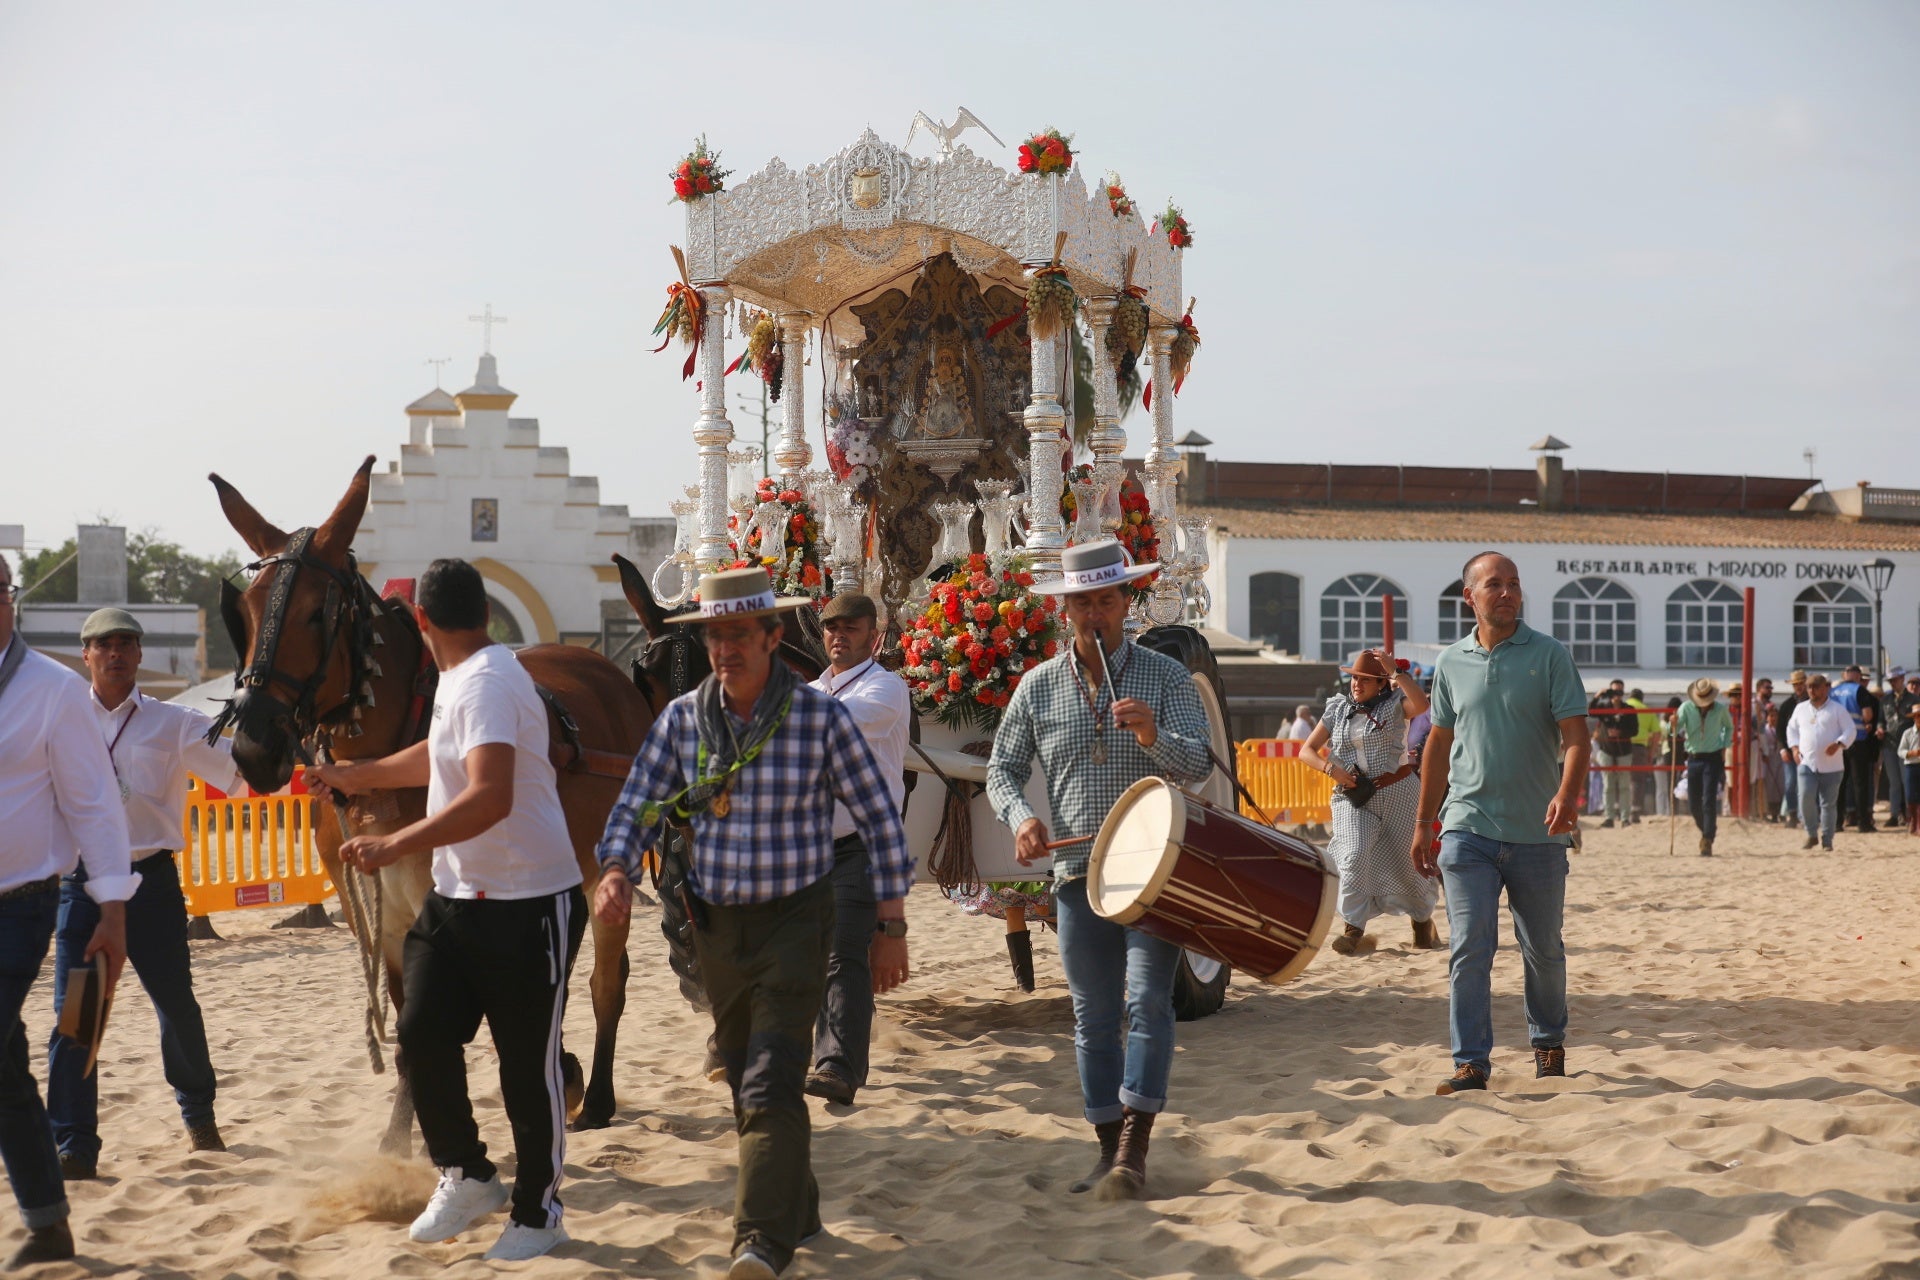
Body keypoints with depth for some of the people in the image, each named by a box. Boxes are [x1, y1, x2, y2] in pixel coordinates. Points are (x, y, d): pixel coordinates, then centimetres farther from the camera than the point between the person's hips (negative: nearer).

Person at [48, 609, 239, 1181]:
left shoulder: (174, 724, 3)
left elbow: (240, 770, -5)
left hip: (151, 878, 0)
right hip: (82, 880, 1)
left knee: (177, 1003, 8)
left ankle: (198, 1113, 32)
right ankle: (74, 1148, 4)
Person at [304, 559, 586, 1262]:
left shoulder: (486, 684, -20)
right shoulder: (459, 680, 11)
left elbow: (490, 796, -34)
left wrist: (396, 845, -34)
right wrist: (355, 775, 39)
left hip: (528, 902, -9)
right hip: (456, 899, 9)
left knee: (528, 1062, 2)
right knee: (421, 1033, 3)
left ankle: (537, 1209, 17)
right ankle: (466, 1176, 21)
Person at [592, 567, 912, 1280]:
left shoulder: (821, 717, -12)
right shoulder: (682, 718, -2)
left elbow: (880, 821, -5)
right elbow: (637, 808, 2)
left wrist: (891, 927, -5)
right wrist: (616, 871, -19)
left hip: (795, 920, -5)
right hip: (715, 925, 5)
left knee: (771, 1085, -14)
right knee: (743, 1081, 16)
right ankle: (798, 1212, 34)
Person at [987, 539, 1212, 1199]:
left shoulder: (1165, 677, 0)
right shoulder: (1039, 686, 6)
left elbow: (1199, 764, -9)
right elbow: (1002, 767, 11)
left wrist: (1152, 735, -29)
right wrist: (1021, 817, -9)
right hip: (1078, 874, 3)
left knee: (1147, 1003, -12)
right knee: (1094, 1018, 8)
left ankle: (1134, 1152, -9)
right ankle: (1109, 1150, 17)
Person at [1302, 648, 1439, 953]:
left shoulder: (1393, 703, -2)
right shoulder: (1337, 709, 8)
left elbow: (1421, 705, -26)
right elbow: (1307, 751, 10)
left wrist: (1396, 671, -21)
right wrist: (1331, 768, -9)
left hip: (1397, 793, -2)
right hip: (1352, 799, 2)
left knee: (1405, 861, 6)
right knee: (1354, 856, -20)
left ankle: (1423, 920, 32)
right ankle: (1353, 928, -16)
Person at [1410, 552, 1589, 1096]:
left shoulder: (1549, 655, -1)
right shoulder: (1451, 662, 8)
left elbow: (1575, 735, -7)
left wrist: (1567, 795, -26)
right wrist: (1422, 824, 16)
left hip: (1537, 832, -1)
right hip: (1467, 828, 1)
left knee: (1543, 951, 13)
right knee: (1469, 949, -7)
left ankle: (1548, 1042, 34)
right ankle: (1471, 1062, -1)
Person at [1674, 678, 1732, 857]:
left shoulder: (1721, 708, -5)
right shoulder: (1686, 707, -6)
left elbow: (1729, 727, 14)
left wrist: (1725, 747, 2)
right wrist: (1674, 724, -33)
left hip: (1714, 758, -2)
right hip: (1694, 758, 2)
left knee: (1709, 801, -11)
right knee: (1693, 803, 6)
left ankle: (1708, 842, -8)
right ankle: (1706, 830, 31)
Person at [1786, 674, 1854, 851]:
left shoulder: (1837, 709, 1)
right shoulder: (1801, 708, 13)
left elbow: (1850, 731, -3)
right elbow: (1792, 729, 22)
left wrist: (1838, 744, -20)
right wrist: (1794, 747, 6)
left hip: (1831, 765, -2)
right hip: (1806, 762, 2)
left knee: (1829, 803, 2)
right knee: (1806, 797, -14)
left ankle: (1827, 840, 12)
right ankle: (1811, 834, 2)